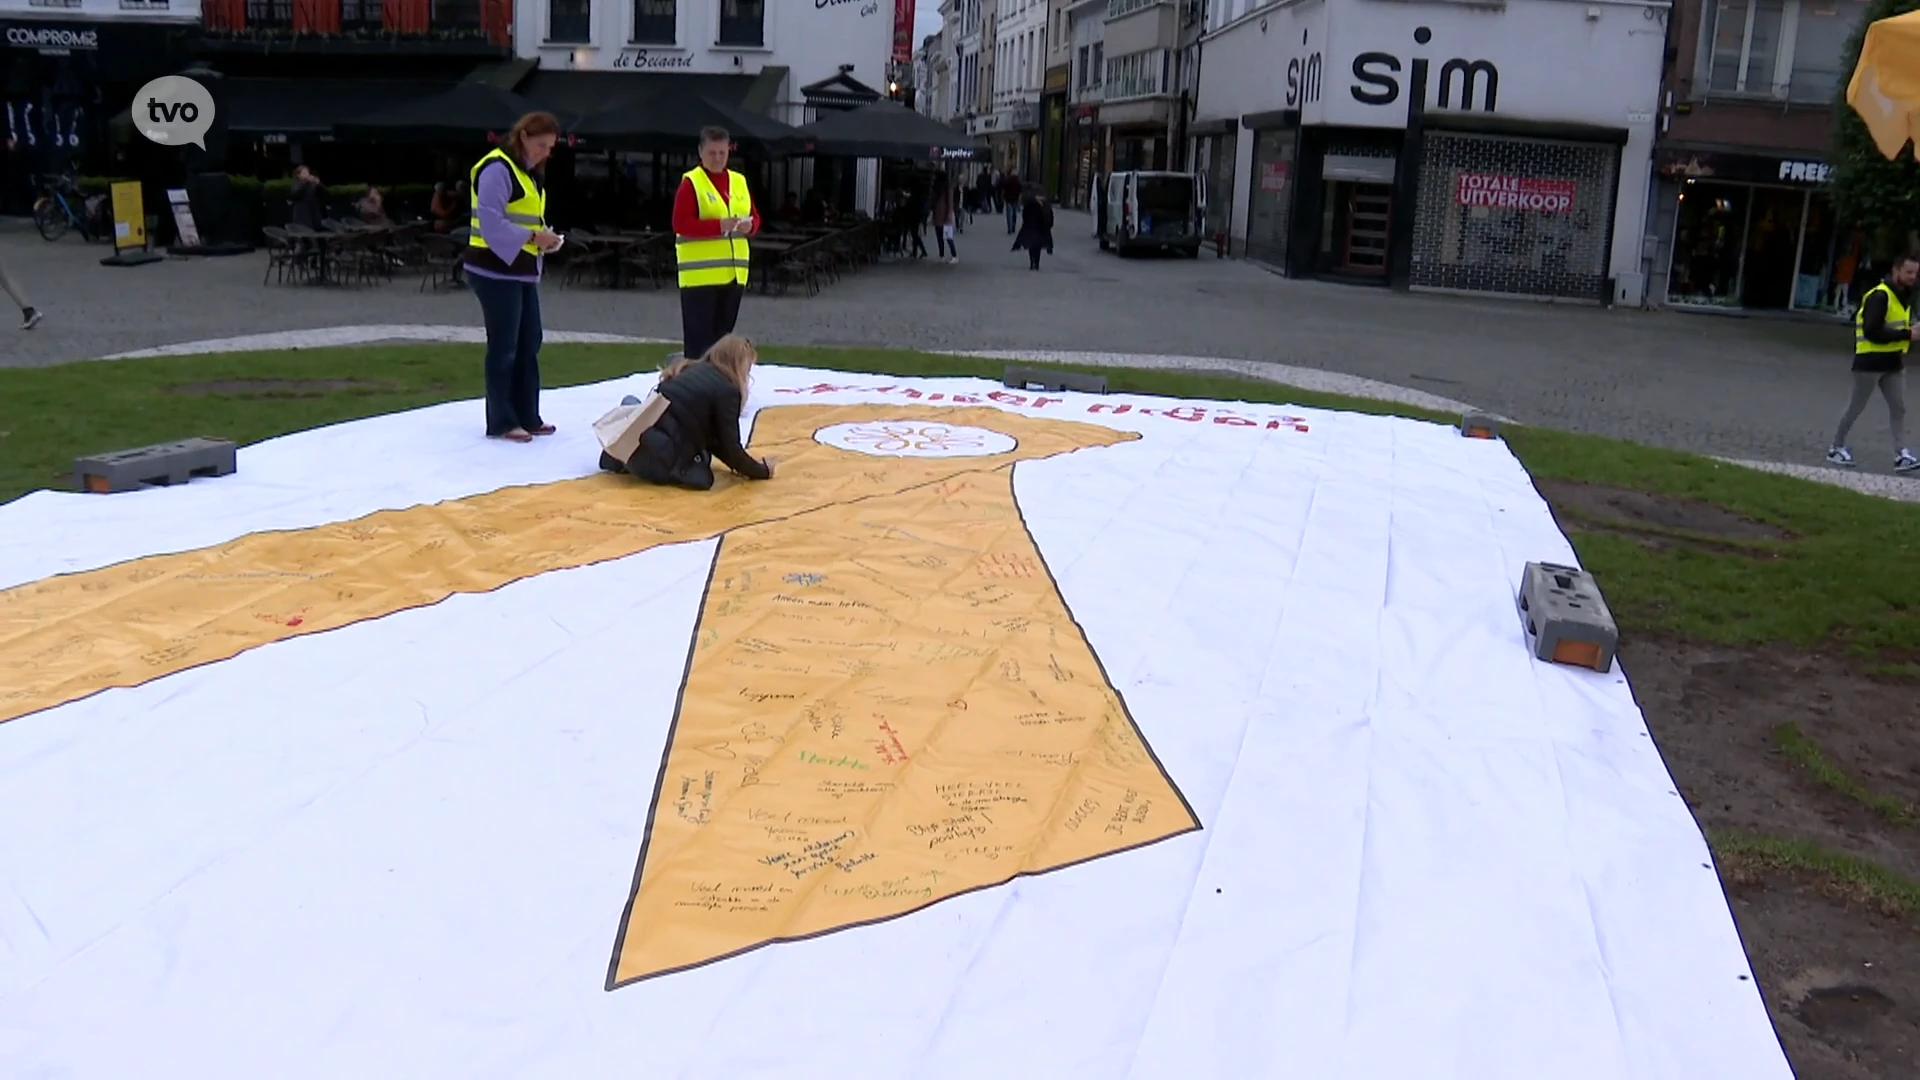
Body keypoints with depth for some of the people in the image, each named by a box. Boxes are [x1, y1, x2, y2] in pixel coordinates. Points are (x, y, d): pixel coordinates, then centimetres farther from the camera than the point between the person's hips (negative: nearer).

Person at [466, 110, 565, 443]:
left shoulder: (529, 172, 16)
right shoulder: (498, 169, -15)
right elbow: (492, 224, -22)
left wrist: (543, 238, 3)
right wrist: (532, 237, -23)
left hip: (522, 271, 10)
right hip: (496, 271, -10)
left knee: (529, 344, 12)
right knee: (504, 347, -4)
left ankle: (527, 417, 20)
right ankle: (501, 421, 3)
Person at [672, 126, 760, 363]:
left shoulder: (739, 181, 12)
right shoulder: (691, 182, -6)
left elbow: (755, 217, 16)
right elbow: (680, 224, -14)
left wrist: (749, 225, -8)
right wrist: (719, 225, -23)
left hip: (733, 273, 6)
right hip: (700, 274, -6)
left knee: (723, 334, 13)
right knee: (699, 335, -6)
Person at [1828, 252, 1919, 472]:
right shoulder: (1879, 296, -17)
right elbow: (1872, 332, -25)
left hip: (1894, 363, 8)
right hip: (1871, 362, -8)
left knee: (1899, 408, 0)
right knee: (1856, 408, 3)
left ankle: (1901, 456, -3)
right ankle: (1837, 448, 17)